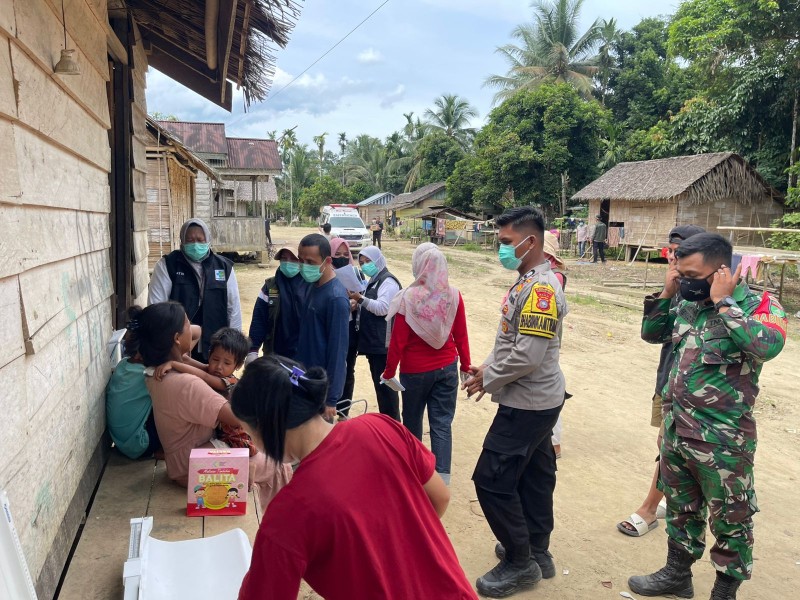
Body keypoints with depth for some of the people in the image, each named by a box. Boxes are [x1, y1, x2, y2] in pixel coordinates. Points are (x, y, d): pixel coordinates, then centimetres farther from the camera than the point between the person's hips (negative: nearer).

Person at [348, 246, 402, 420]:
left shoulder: (388, 281, -10)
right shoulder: (372, 281, 19)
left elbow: (382, 308, -21)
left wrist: (360, 298, -24)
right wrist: (357, 304, 9)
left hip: (383, 343, -10)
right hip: (372, 342, 10)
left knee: (385, 383, -6)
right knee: (379, 383, 14)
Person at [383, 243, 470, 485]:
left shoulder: (408, 297, -16)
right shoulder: (454, 296, -7)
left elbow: (398, 341, -12)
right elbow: (461, 336, 0)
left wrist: (389, 371, 0)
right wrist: (466, 365, 13)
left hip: (414, 370, -2)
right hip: (447, 368, 2)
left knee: (412, 420, 18)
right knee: (442, 423, 6)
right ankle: (442, 477, 4)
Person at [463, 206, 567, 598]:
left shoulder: (540, 288, -23)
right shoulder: (529, 281, 9)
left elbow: (527, 356, -27)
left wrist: (487, 380, -14)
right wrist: (488, 368, 6)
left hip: (527, 404, -10)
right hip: (536, 400, 10)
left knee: (491, 479, -2)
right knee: (533, 476, 19)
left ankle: (520, 563, 14)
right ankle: (536, 553, 34)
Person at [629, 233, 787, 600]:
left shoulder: (759, 305, -14)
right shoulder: (689, 305, 4)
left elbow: (768, 346, -34)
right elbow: (651, 334, 14)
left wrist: (724, 303, -25)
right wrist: (666, 293, 0)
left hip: (723, 440, -6)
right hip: (675, 430, 7)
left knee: (729, 521, 12)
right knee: (680, 508, 23)